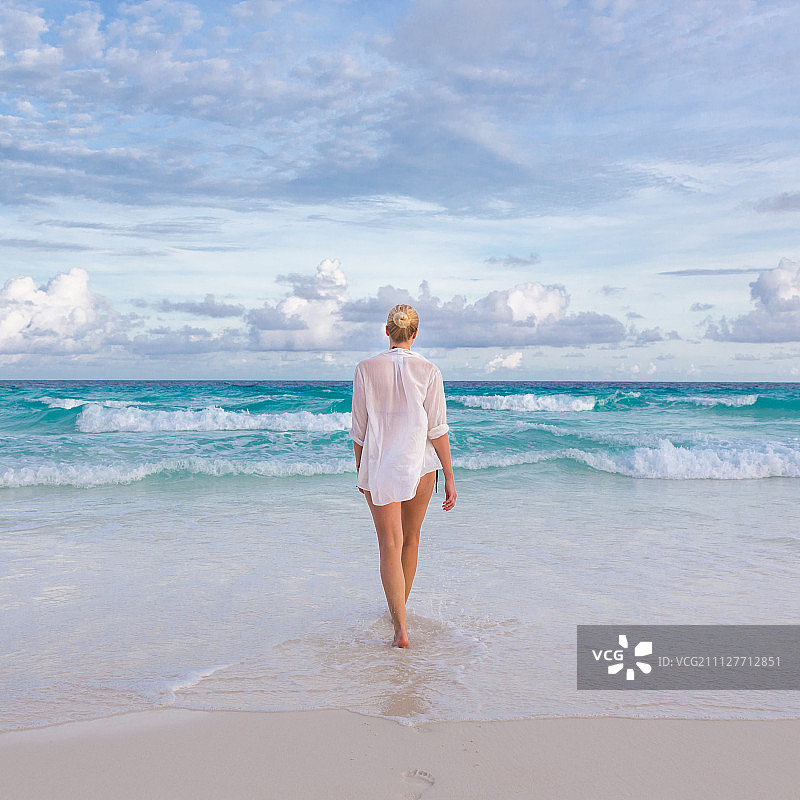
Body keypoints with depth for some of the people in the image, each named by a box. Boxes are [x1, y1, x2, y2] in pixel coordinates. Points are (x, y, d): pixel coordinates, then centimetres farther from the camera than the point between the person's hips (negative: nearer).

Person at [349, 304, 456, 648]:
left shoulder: (366, 369, -4)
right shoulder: (428, 371, -6)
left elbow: (359, 429, 0)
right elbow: (437, 430, -7)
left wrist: (360, 470, 13)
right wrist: (449, 477, 0)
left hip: (379, 468, -1)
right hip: (419, 464, 1)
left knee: (390, 546, -2)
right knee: (410, 539, 20)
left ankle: (400, 628, -11)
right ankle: (399, 609, 36)